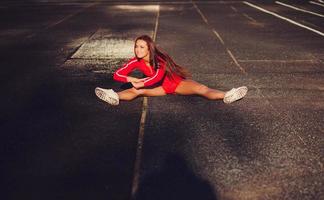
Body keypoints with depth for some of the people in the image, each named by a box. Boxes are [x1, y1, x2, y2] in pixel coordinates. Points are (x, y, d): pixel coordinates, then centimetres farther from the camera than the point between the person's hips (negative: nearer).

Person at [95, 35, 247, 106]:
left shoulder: (159, 59, -25)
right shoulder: (136, 61, -13)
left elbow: (157, 77, -40)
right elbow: (117, 75, -12)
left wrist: (141, 83, -33)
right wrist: (131, 79, -28)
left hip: (177, 82, -2)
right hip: (161, 87, 2)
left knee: (201, 89, -27)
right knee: (138, 91, -27)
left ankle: (227, 96, -43)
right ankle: (115, 97, -51)